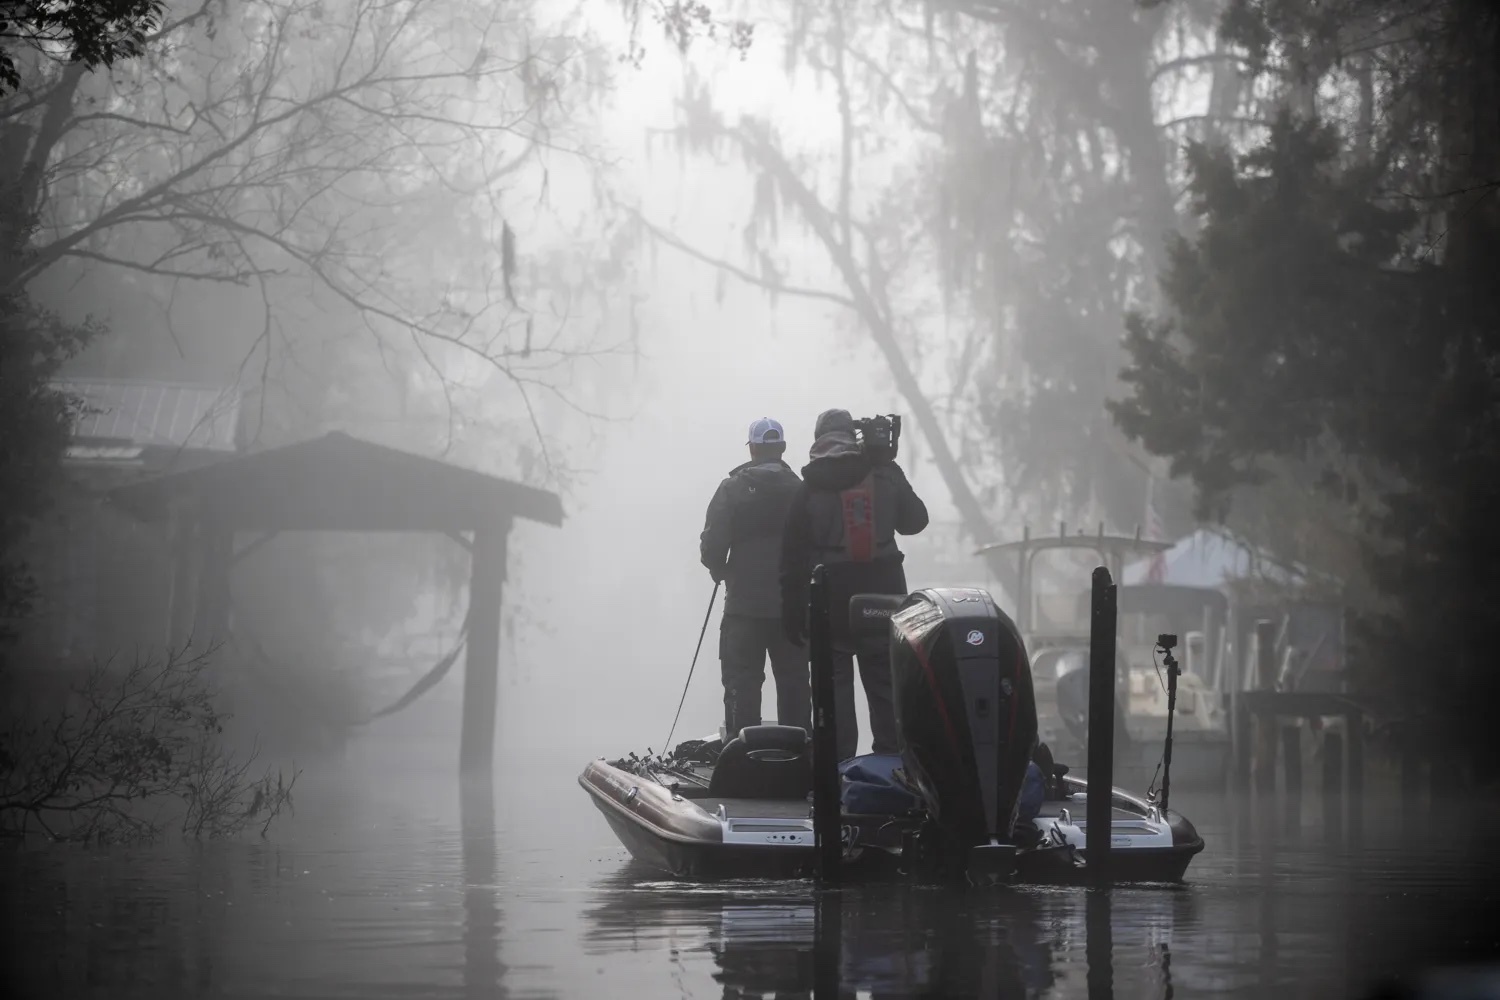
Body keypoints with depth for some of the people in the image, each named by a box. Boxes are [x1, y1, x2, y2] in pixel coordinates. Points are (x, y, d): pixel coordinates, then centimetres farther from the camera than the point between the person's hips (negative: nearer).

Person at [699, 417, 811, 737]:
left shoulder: (733, 488, -7)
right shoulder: (800, 490, -1)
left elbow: (712, 545, -10)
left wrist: (720, 570, 10)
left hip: (745, 602, -2)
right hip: (793, 603, 2)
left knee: (742, 682, 1)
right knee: (794, 682, 10)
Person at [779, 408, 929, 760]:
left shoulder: (808, 489, -2)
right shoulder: (885, 474, 0)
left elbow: (793, 558, -2)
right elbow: (915, 520, 14)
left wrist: (793, 613, 2)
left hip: (832, 599, -2)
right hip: (883, 594, 2)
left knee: (835, 682, 3)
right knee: (885, 684, 9)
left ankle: (838, 764, -1)